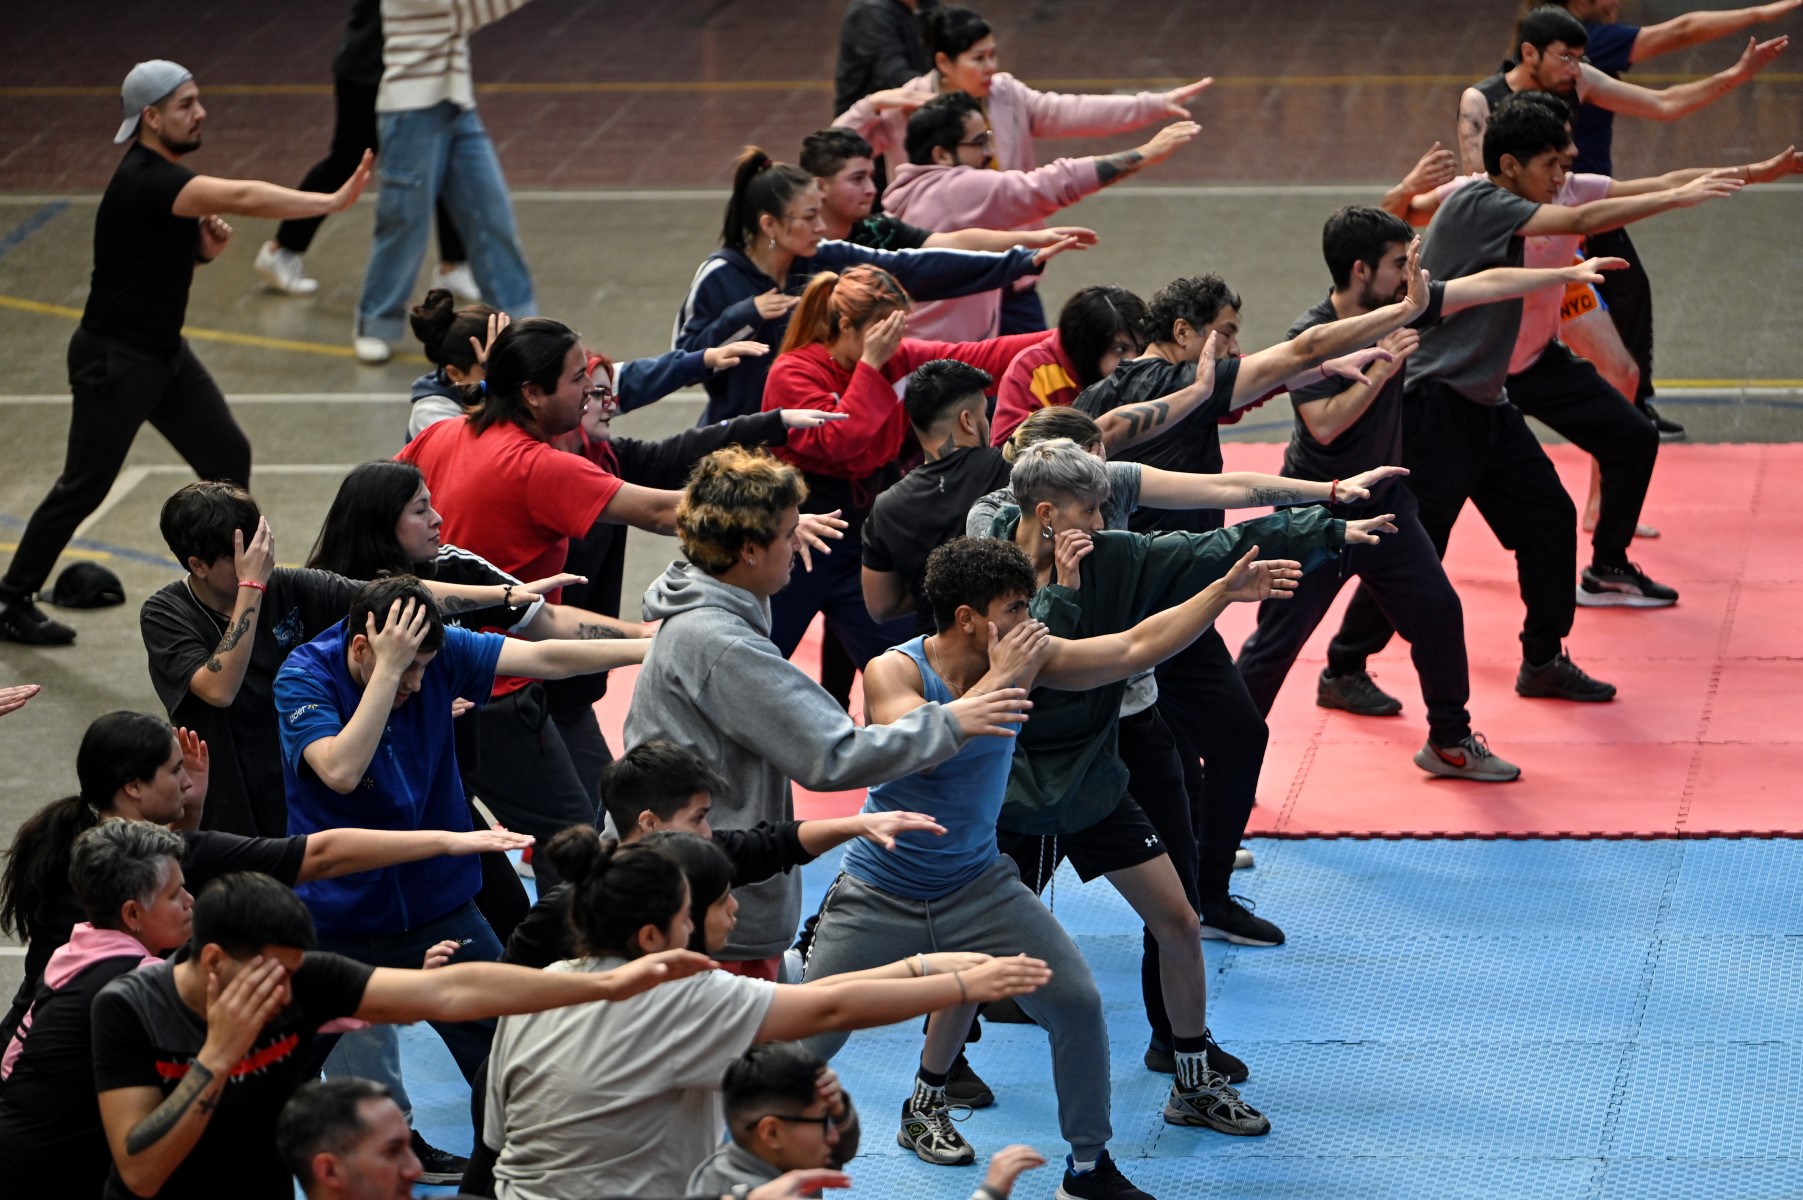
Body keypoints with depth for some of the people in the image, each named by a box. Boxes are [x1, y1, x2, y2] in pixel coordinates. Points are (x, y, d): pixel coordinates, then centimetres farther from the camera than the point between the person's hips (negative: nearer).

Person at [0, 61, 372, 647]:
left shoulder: (167, 176, 4)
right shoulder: (144, 181, -27)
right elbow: (242, 197, -39)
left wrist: (206, 245, -6)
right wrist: (332, 202, -43)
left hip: (165, 353, 9)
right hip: (114, 361, -9)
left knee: (228, 455, 5)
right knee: (85, 487, 1)